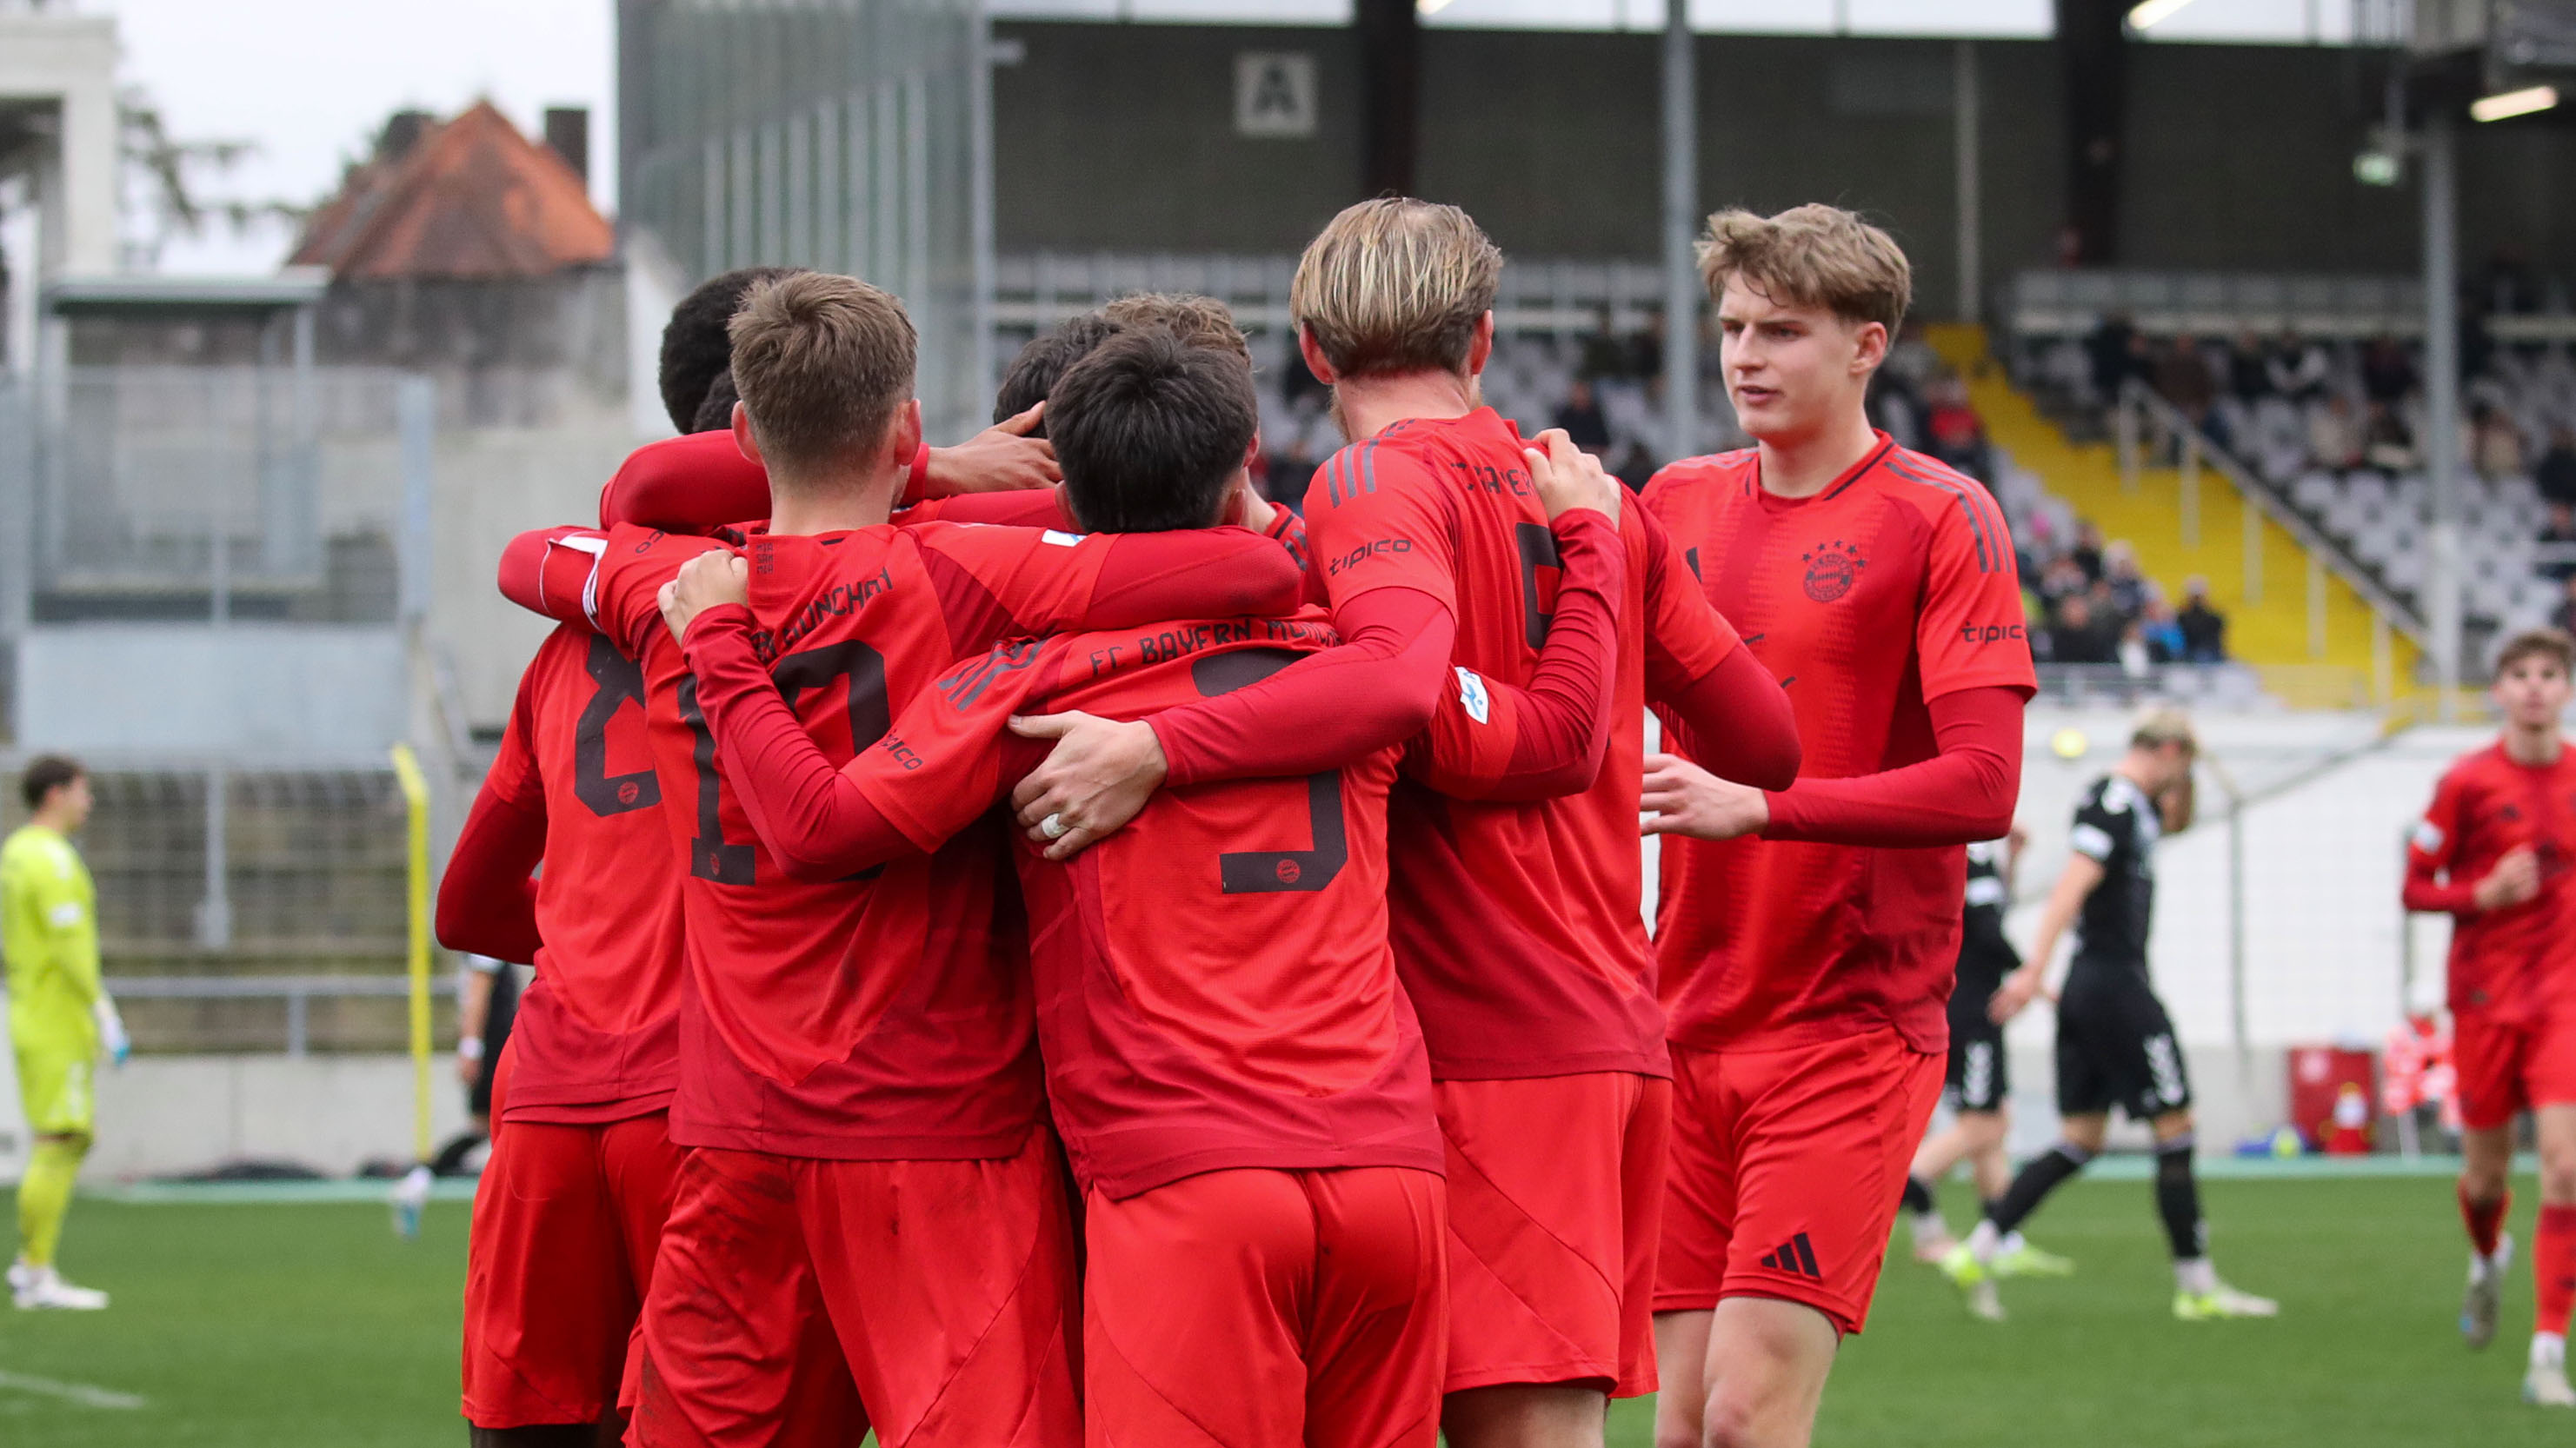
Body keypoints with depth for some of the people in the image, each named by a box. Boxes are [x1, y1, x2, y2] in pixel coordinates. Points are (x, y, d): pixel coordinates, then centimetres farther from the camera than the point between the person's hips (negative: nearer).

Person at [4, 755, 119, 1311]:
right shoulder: (52, 859, -15)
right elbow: (71, 947, -22)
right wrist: (107, 1018, -21)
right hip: (60, 1028, -10)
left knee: (77, 1139, 13)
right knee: (57, 1145, -7)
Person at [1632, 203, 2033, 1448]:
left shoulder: (1940, 521, -6)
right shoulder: (1676, 504, 11)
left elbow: (1982, 785, -14)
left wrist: (1756, 808, -21)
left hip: (1852, 1026, -5)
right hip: (1690, 1019, 5)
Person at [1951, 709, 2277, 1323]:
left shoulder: (2136, 804, 15)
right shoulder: (2113, 804, -14)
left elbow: (2177, 820, 37)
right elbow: (2072, 886, -25)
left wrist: (2183, 780, 17)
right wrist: (2035, 969, -33)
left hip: (2088, 992, 10)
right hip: (2116, 985, -10)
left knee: (2080, 1141, 9)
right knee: (2176, 1129, -3)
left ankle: (1977, 1253, 3)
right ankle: (2196, 1286, 1)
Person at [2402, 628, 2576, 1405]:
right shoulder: (2467, 782, -6)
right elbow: (2416, 888, -2)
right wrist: (2482, 894, -18)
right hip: (2485, 997, 0)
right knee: (2487, 1171, 11)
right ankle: (2487, 1261, 49)